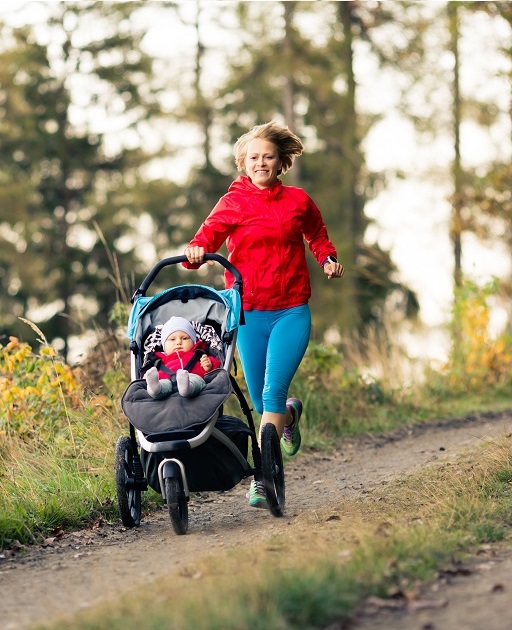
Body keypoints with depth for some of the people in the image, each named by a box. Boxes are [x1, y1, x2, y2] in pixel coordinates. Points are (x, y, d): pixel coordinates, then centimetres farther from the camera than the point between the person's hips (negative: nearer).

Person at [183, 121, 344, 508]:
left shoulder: (298, 201, 6)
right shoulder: (233, 202, 2)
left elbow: (317, 235, 23)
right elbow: (211, 231, -11)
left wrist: (328, 259, 5)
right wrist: (196, 250, -33)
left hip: (291, 311, -1)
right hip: (248, 311, 1)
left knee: (273, 392, -14)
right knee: (261, 401, 10)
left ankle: (262, 478, -11)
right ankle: (290, 415, 46)